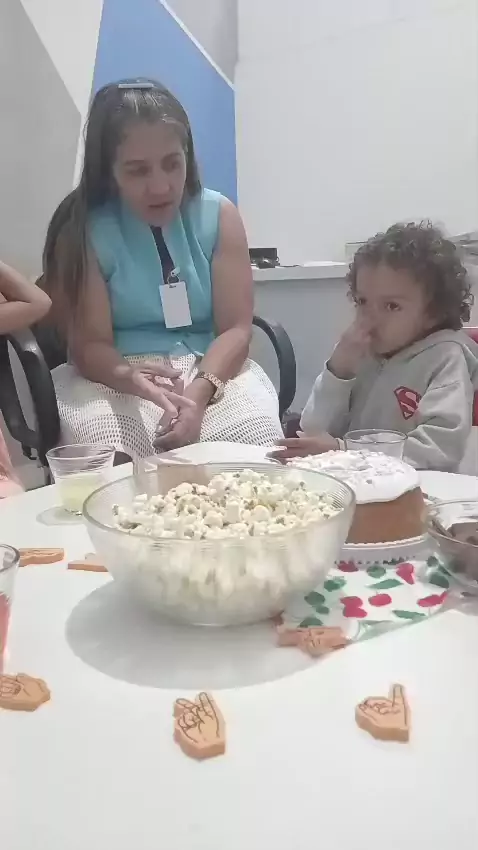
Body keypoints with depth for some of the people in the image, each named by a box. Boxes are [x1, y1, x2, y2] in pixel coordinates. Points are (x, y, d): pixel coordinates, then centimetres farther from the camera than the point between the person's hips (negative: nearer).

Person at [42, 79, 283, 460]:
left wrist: (199, 391, -25)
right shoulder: (83, 230, -5)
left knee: (259, 439, -25)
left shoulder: (218, 215, 0)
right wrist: (130, 376, -33)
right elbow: (89, 345, -9)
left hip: (211, 371, 2)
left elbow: (236, 329, -5)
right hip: (112, 378, -2)